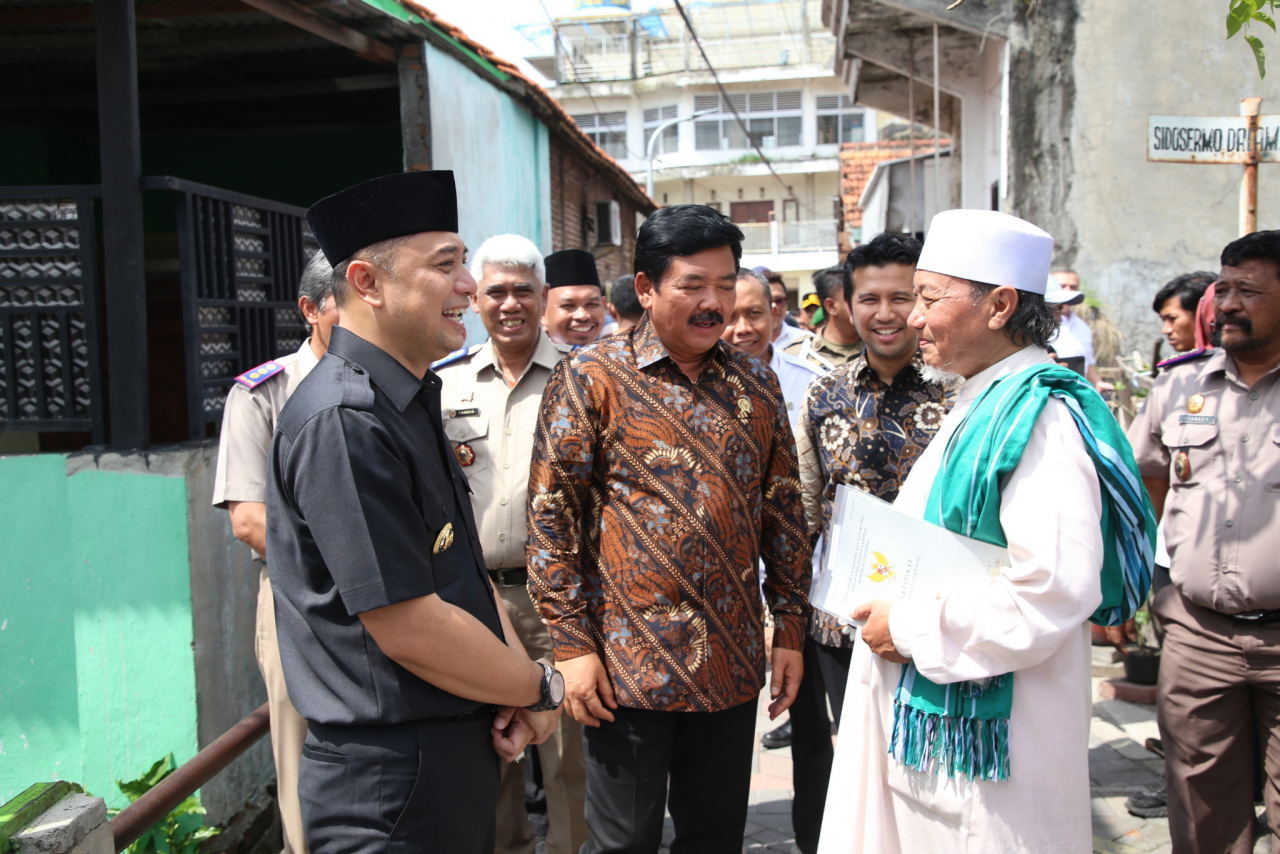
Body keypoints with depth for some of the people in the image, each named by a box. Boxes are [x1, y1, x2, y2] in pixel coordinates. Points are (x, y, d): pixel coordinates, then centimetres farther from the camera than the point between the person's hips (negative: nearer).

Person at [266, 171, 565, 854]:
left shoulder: (412, 403, 10)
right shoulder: (343, 422, -23)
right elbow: (411, 629, -25)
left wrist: (516, 677, -1)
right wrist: (539, 688, -9)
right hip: (393, 786, -9)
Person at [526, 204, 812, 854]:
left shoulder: (756, 384, 7)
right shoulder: (590, 377, -6)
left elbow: (783, 507, 11)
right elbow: (550, 513, -8)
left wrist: (790, 628, 9)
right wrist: (572, 644, -11)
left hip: (733, 664, 4)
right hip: (628, 663, -4)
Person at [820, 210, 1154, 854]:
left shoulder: (1041, 418, -21)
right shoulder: (979, 405, 11)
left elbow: (1054, 591, -31)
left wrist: (911, 627, -20)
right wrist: (882, 597, 5)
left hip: (988, 739, -9)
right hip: (930, 713, 9)